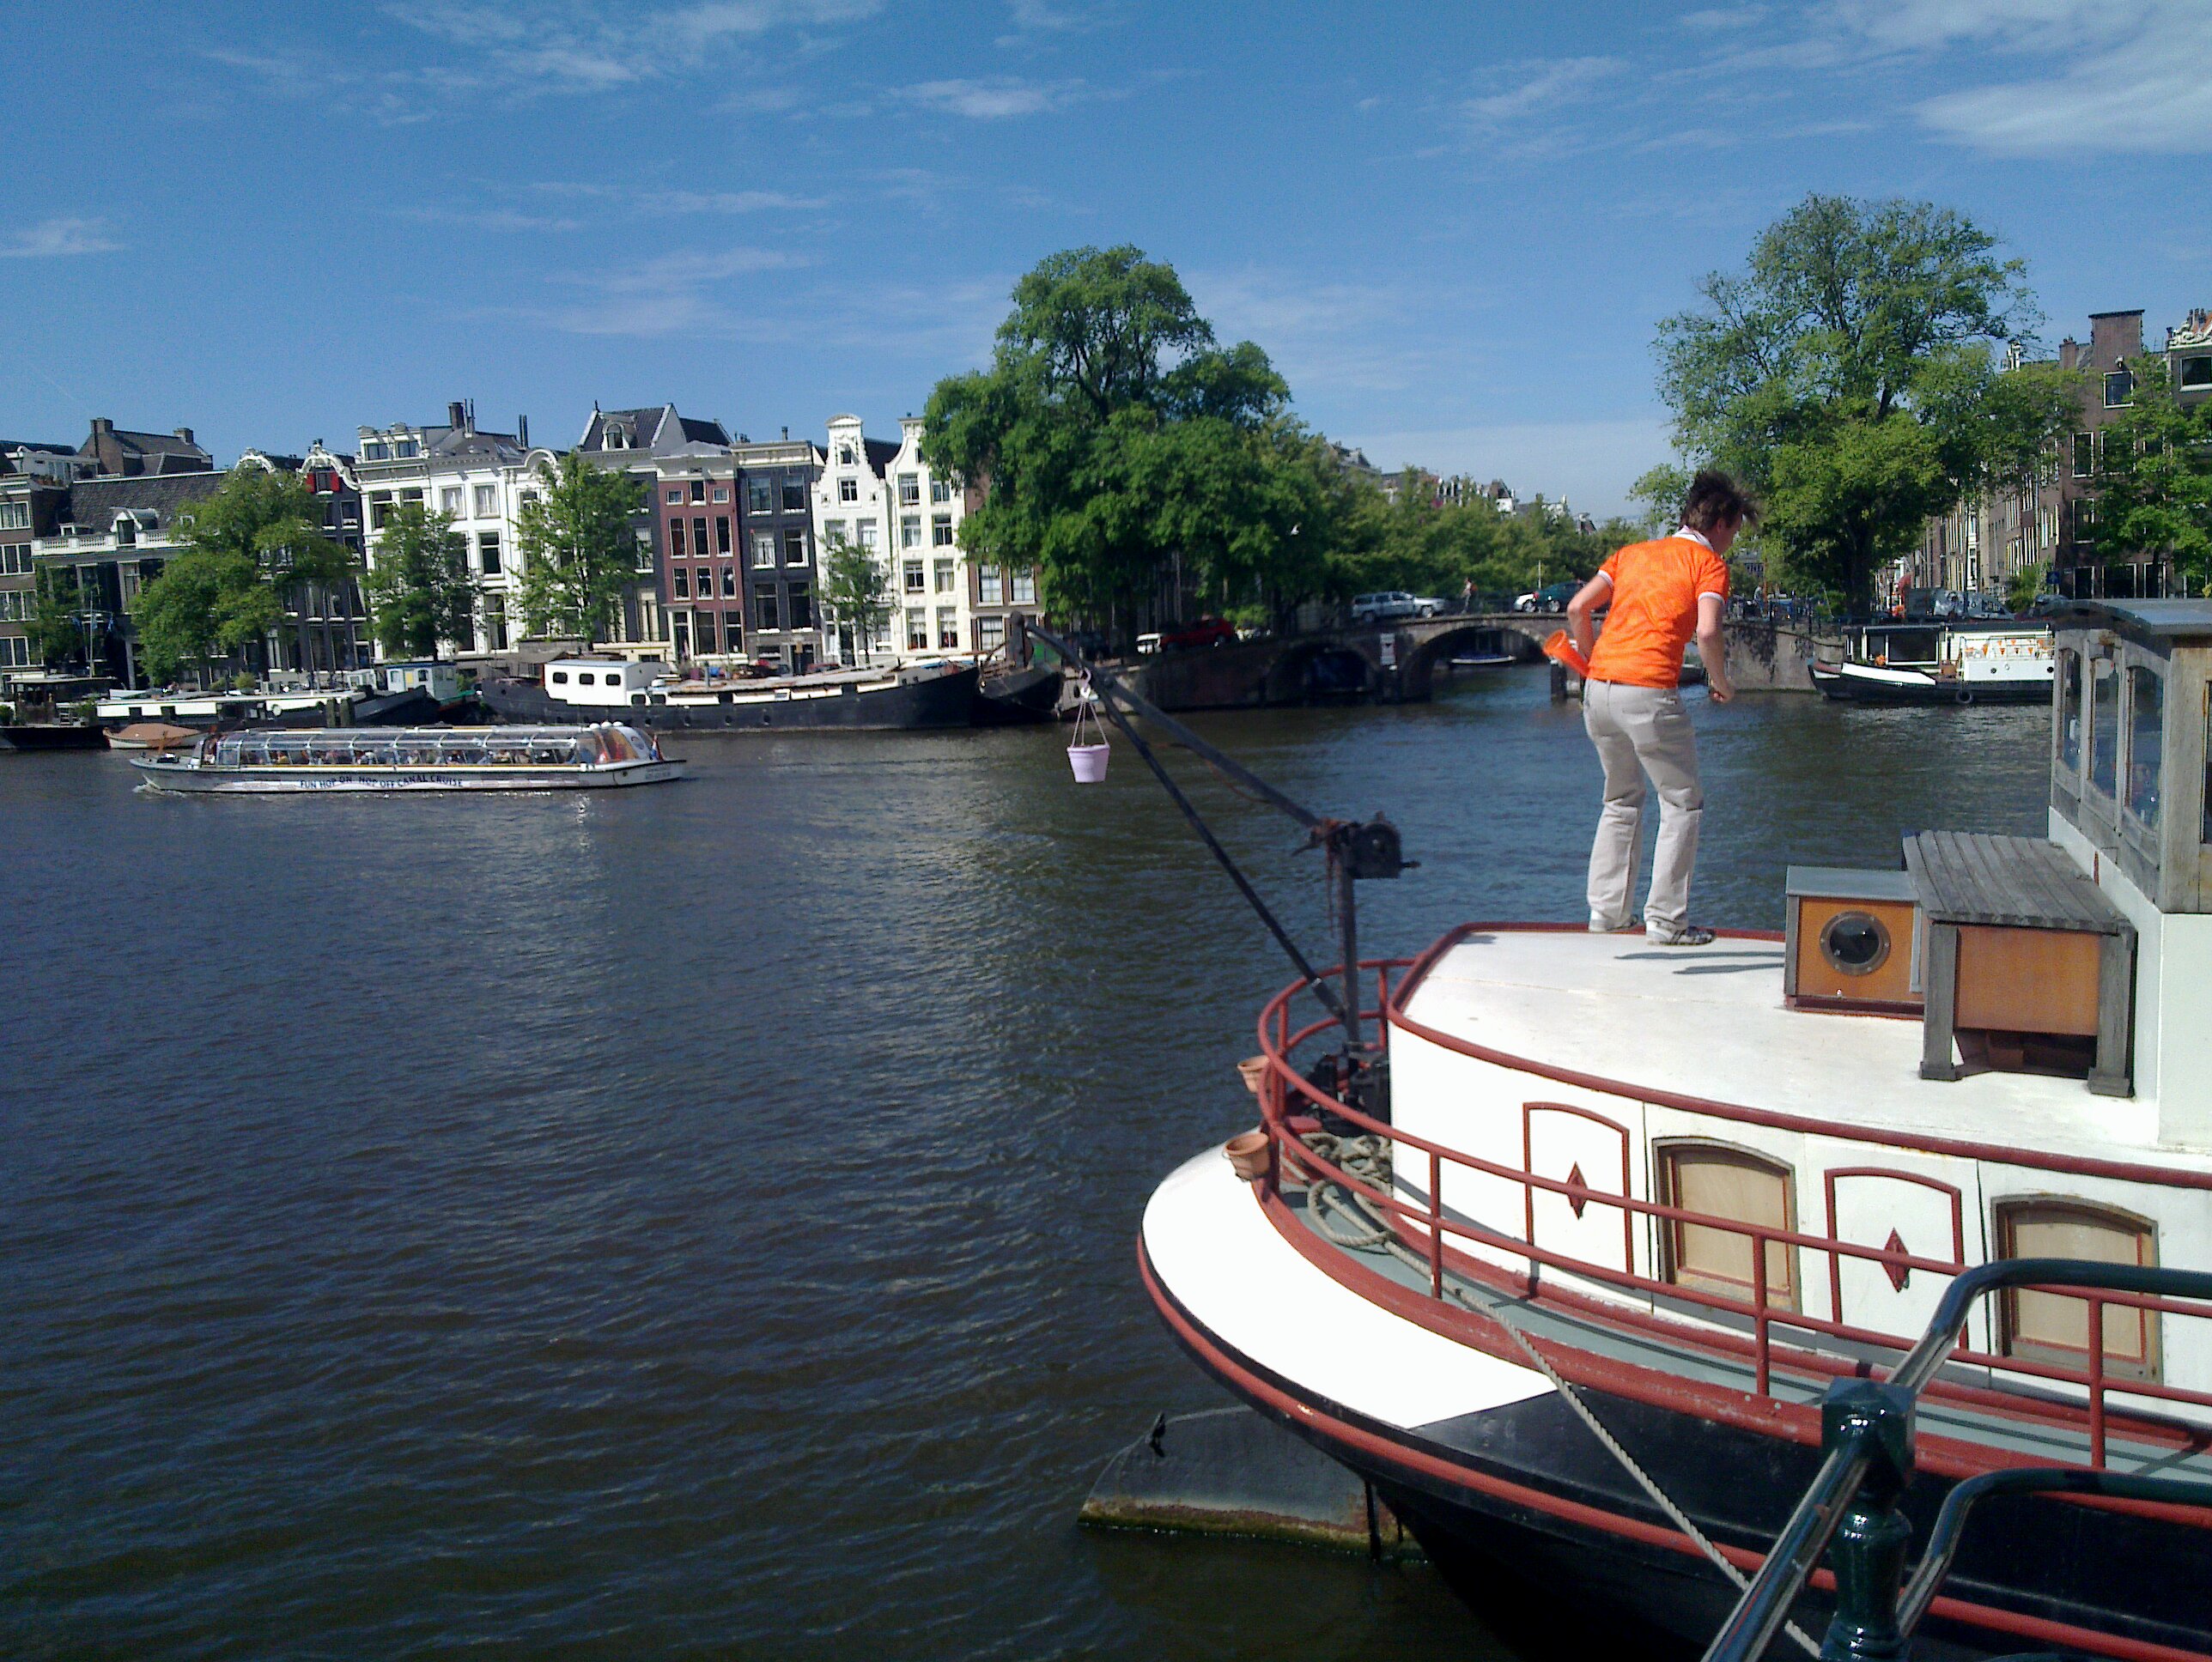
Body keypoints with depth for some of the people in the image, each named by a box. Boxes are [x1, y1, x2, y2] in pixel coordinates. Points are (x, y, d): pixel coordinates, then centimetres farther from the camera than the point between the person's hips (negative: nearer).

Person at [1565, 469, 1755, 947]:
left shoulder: (1633, 552, 20)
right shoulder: (1709, 562, 3)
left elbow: (1577, 608, 11)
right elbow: (1707, 631, -12)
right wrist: (1721, 683, 4)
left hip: (1598, 689, 6)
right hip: (1649, 692, -6)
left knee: (1621, 799, 23)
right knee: (1682, 803, 9)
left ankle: (1607, 908, 23)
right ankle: (1665, 920, 7)